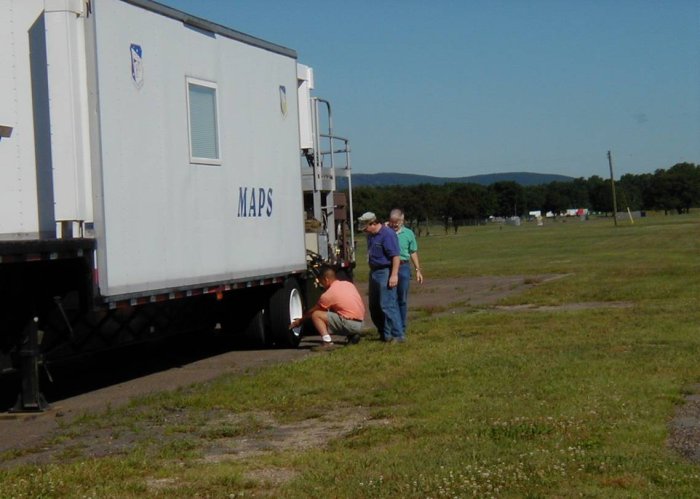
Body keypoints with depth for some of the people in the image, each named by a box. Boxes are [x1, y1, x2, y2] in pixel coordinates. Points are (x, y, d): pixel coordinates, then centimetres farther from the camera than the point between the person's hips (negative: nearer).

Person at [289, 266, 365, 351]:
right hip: (360, 324, 8)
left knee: (316, 315, -5)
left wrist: (300, 320, 23)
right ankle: (352, 335, 16)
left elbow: (312, 311, 6)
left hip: (349, 324, -8)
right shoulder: (348, 284, 12)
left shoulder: (329, 294, -7)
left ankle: (327, 342, -18)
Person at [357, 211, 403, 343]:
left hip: (385, 272, -10)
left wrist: (394, 275, -24)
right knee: (374, 306, 13)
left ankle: (397, 335, -7)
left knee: (387, 305, -11)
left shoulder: (388, 234, -16)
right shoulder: (371, 235, 12)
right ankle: (384, 334, 21)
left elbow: (395, 256, -20)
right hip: (374, 272, 10)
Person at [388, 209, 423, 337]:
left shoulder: (408, 233, 7)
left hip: (403, 267, 1)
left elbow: (413, 253, 12)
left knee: (402, 300, 7)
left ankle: (402, 329, 16)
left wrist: (418, 270, 9)